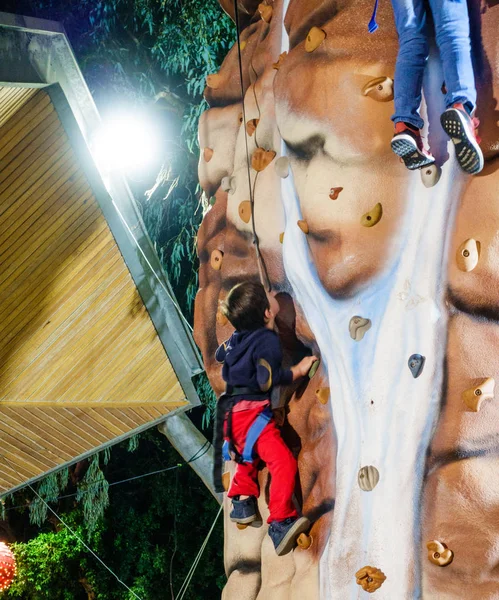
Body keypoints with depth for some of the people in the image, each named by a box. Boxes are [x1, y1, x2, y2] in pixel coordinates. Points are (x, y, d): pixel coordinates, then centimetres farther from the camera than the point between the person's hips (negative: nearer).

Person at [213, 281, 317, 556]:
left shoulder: (235, 338, 11)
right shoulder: (268, 339, -14)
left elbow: (219, 354, 32)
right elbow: (267, 380, -23)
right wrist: (297, 371, -11)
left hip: (232, 412, 9)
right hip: (253, 412, -9)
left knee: (248, 456, 36)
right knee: (283, 462, -17)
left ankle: (241, 501, 38)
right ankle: (280, 523, -24)